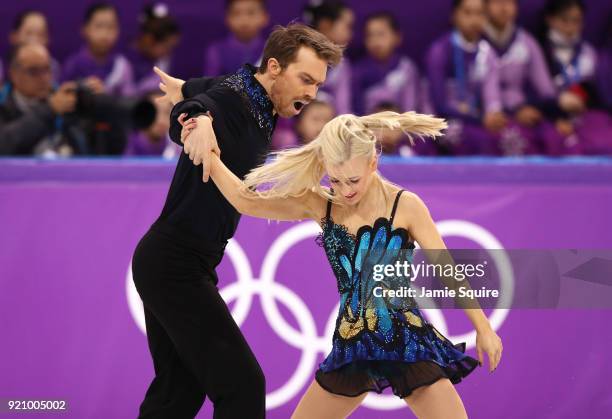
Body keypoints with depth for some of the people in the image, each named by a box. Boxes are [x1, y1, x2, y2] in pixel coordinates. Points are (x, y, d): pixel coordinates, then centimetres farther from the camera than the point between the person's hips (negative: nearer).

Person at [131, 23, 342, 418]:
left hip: (170, 262, 10)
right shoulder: (231, 100, -19)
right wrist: (200, 119, -59)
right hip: (176, 263, -10)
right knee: (241, 384, -14)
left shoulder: (261, 110, 9)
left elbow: (203, 88, 23)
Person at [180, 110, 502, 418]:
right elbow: (246, 201, 1)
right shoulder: (320, 205, 1)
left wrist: (483, 328, 1)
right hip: (352, 349, 4)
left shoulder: (405, 206, -9)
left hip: (407, 342, -4)